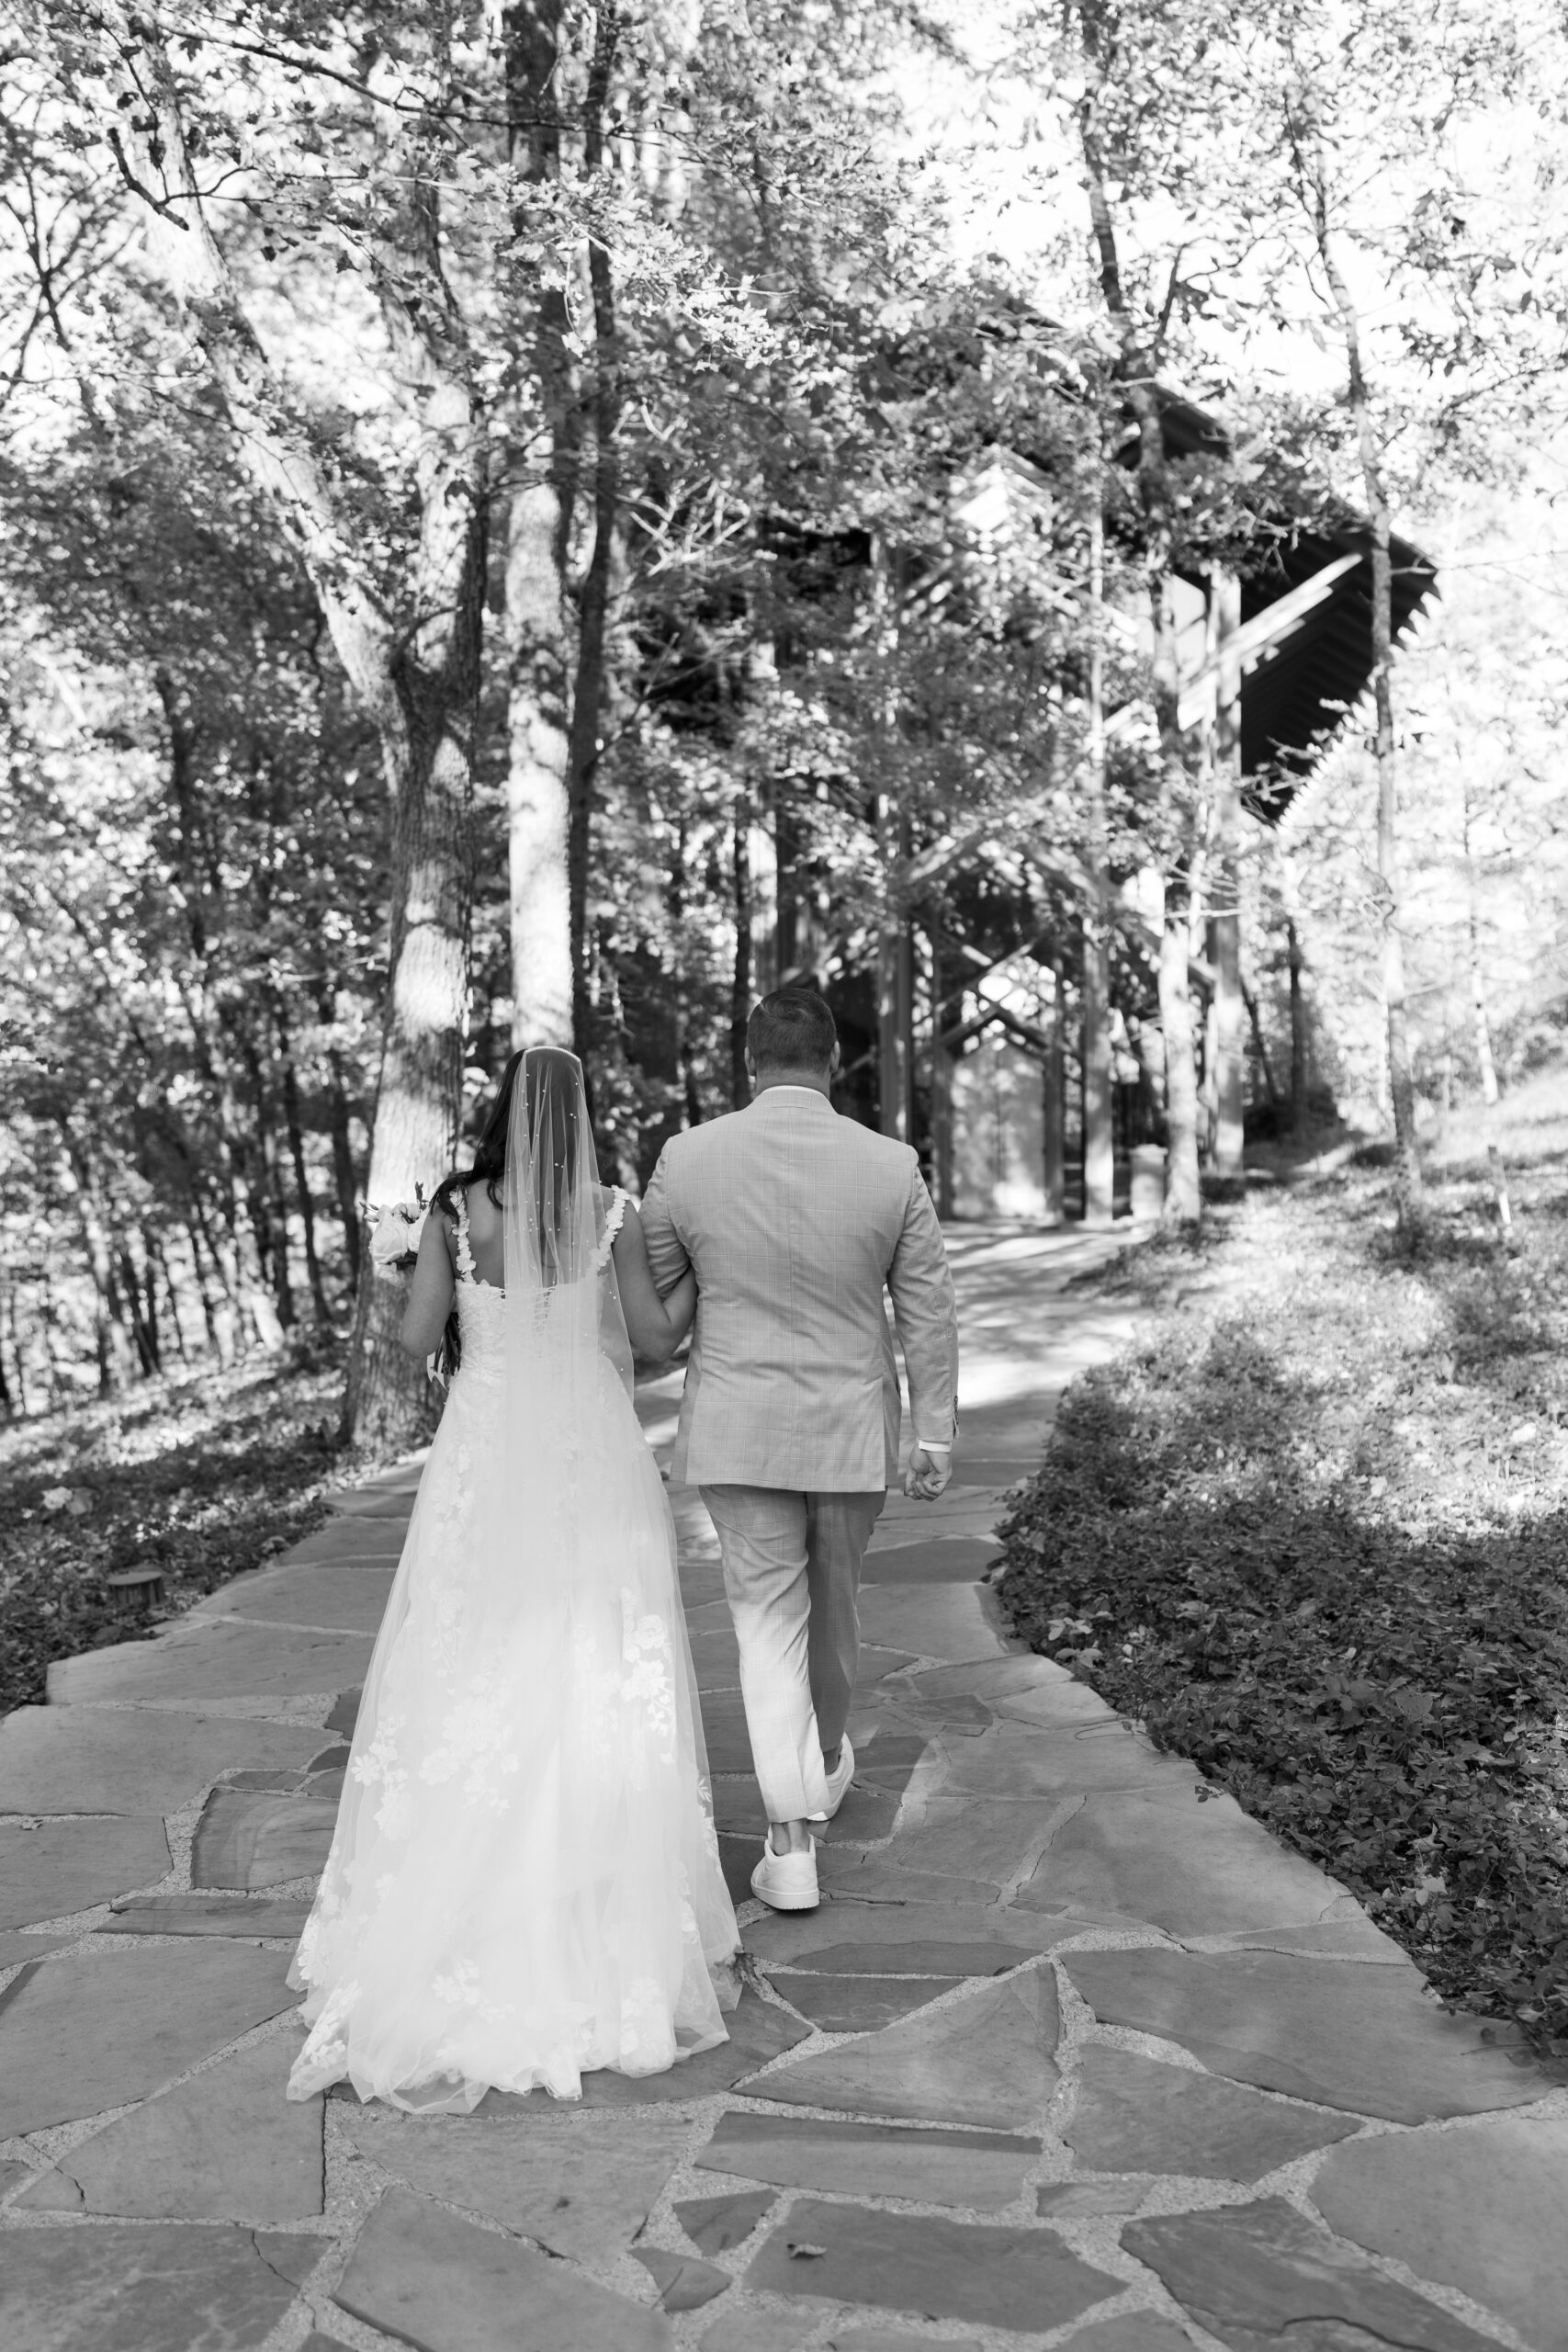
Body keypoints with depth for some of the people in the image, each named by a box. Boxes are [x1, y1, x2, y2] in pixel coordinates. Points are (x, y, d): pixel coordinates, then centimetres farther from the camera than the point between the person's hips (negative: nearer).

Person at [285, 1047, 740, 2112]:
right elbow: (658, 1339, -2)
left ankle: (467, 1914, 20)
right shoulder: (613, 1215, -8)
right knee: (602, 1681, 9)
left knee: (473, 1676, 12)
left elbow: (416, 1339, -3)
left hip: (487, 1461, 1)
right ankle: (612, 1916, 18)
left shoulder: (455, 1210, -5)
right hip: (592, 1463, -1)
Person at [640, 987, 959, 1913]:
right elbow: (929, 1314, -4)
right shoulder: (892, 1166, -9)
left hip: (738, 1431, -1)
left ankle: (793, 1838, 5)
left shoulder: (689, 1158, -9)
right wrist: (936, 1433, 4)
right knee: (836, 1601, 21)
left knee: (768, 1620, 8)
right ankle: (828, 1763, 45)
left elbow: (650, 1297, 3)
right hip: (854, 1429, 1)